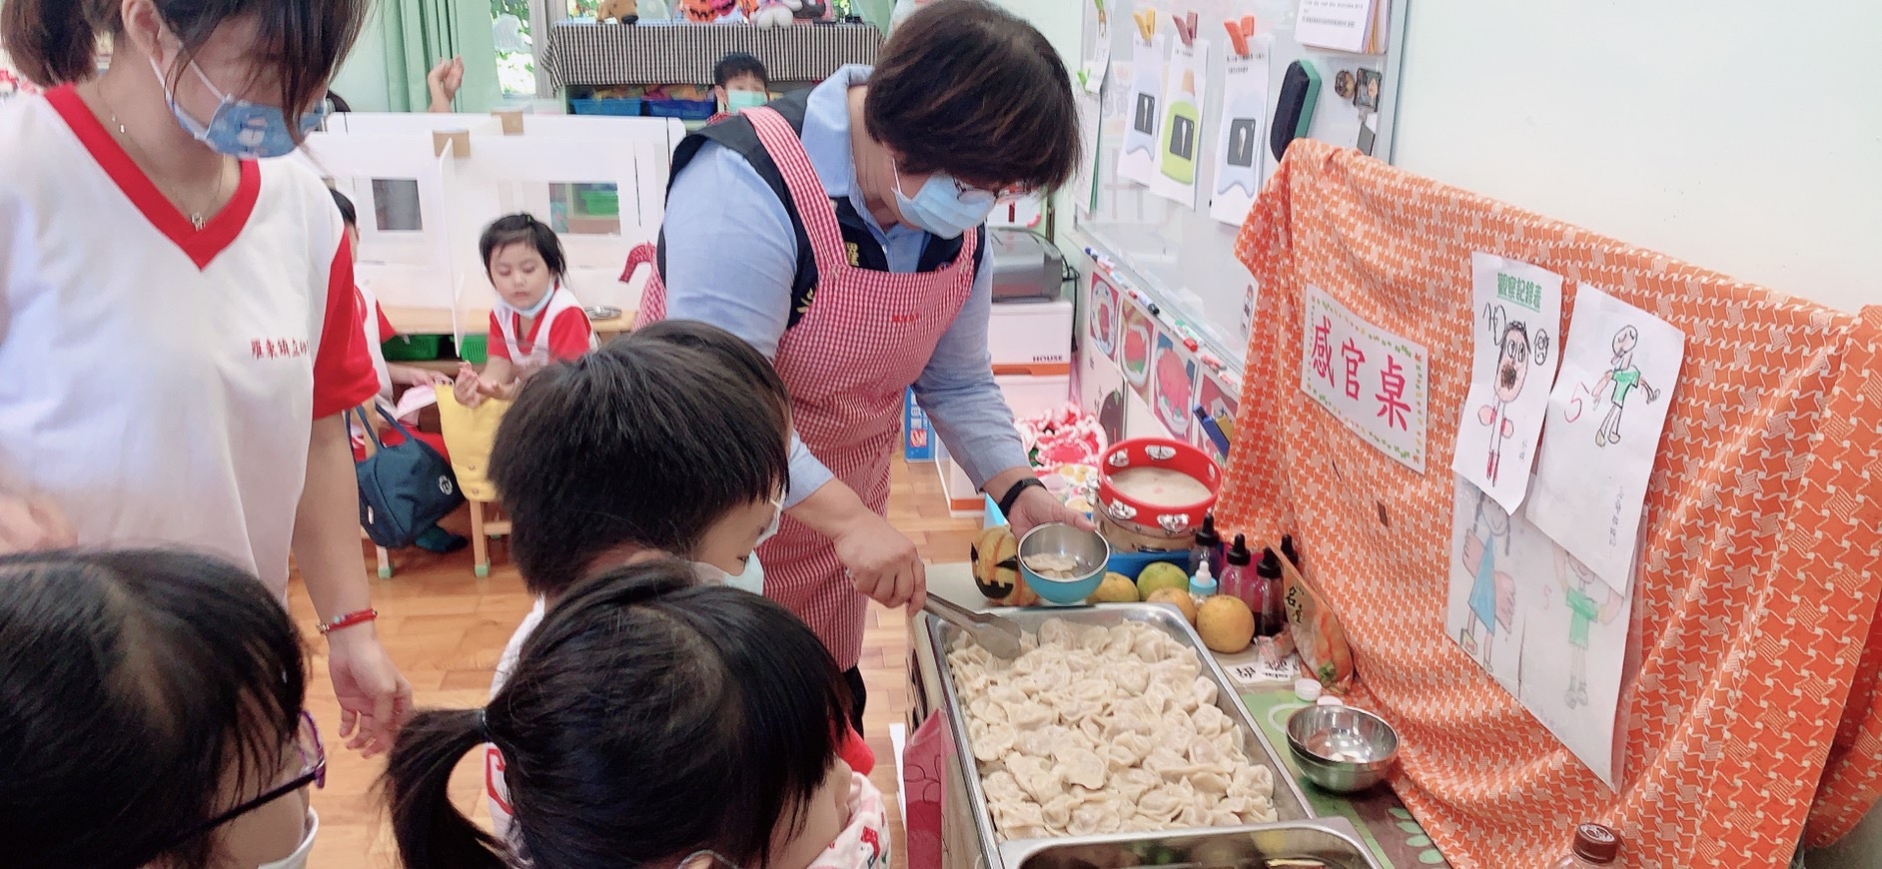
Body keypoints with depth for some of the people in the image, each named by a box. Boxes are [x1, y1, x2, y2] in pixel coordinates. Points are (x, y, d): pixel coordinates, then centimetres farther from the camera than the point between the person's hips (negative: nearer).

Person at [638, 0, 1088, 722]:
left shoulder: (959, 226, -5)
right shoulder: (746, 184, -29)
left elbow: (957, 383, 5)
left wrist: (1016, 489, -9)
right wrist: (849, 517, -36)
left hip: (837, 517, 6)